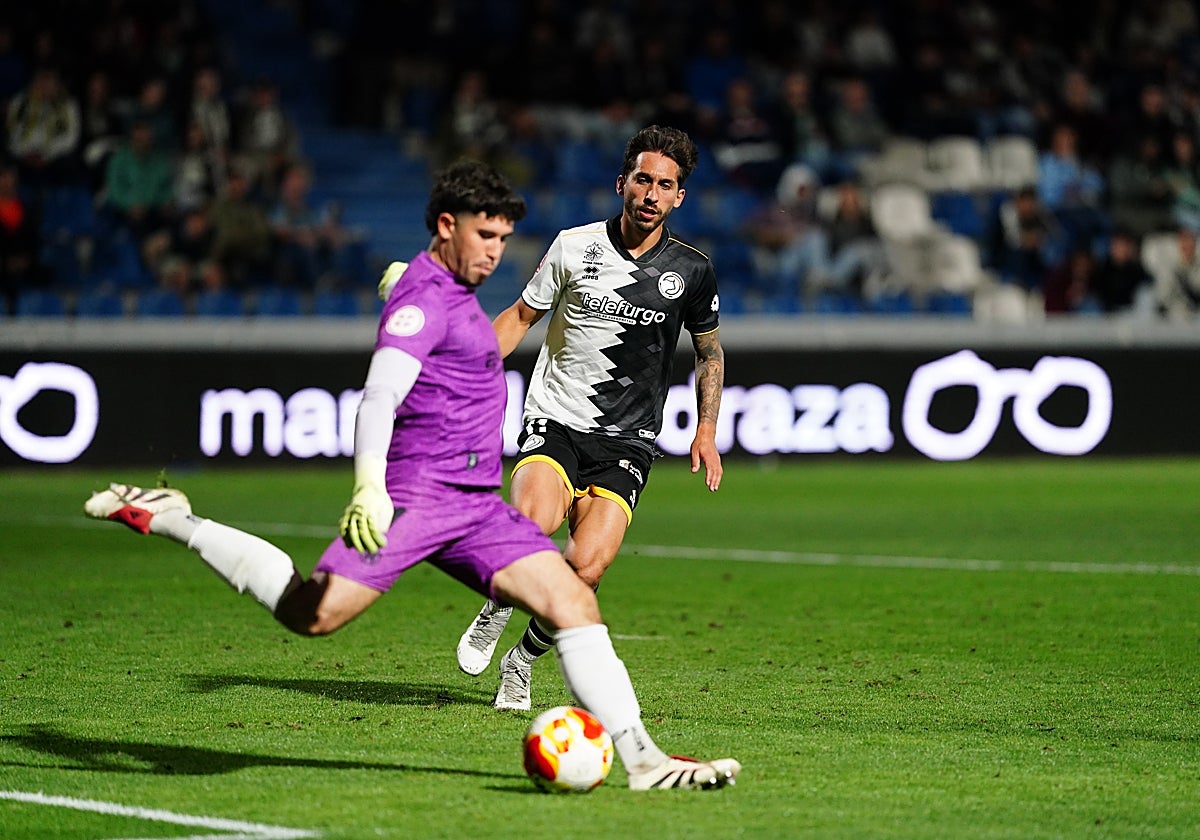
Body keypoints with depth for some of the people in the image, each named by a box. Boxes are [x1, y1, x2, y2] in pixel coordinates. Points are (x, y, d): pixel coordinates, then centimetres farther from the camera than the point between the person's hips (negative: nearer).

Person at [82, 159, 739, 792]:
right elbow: (378, 398, -23)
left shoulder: (453, 295, 20)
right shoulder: (425, 298, -10)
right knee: (311, 614, -19)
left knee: (574, 603, -6)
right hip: (416, 493, -9)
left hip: (477, 505, 9)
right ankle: (166, 520, -3)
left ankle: (643, 759, -8)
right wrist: (369, 486, -36)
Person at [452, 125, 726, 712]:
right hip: (554, 422, -1)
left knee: (587, 565, -20)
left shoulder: (691, 271, 3)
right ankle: (497, 608, 1)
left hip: (627, 441, 1)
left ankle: (523, 660, 7)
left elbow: (709, 351, 18)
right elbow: (521, 315, 12)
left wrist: (706, 431, 8)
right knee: (533, 521, -32)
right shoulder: (574, 246, 0)